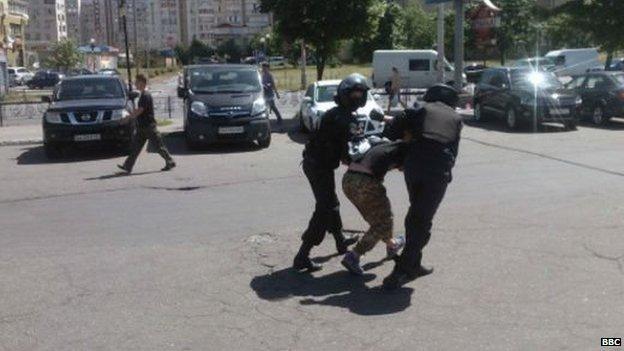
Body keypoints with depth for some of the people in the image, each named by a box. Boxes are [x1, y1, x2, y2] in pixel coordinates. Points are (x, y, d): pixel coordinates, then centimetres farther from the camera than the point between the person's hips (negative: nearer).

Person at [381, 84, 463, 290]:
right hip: (439, 170, -1)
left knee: (415, 214, 19)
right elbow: (454, 149, 19)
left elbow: (395, 126, 5)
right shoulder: (456, 118, 24)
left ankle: (413, 265, 25)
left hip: (413, 165, 1)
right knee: (422, 221, 2)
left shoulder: (422, 109, 19)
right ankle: (400, 272, -5)